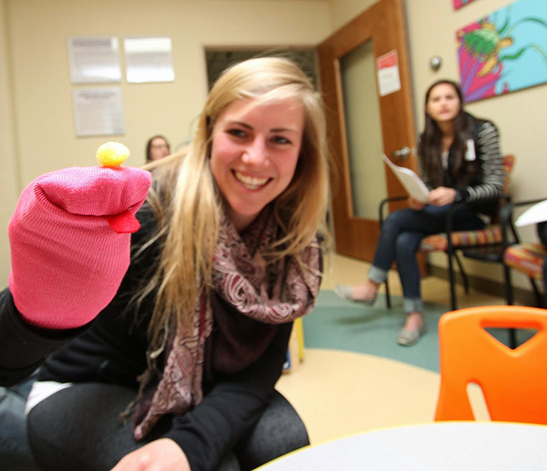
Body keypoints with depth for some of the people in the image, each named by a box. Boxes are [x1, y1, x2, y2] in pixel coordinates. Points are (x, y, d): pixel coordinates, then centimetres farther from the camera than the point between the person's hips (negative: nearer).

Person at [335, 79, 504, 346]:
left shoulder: (483, 131, -8)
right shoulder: (427, 141, 7)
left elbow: (495, 186, -11)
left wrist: (455, 194, -28)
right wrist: (418, 199, -13)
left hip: (472, 212, -5)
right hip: (440, 210, 5)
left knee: (395, 220, -25)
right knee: (403, 242, -28)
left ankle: (371, 287, -9)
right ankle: (414, 316, -18)